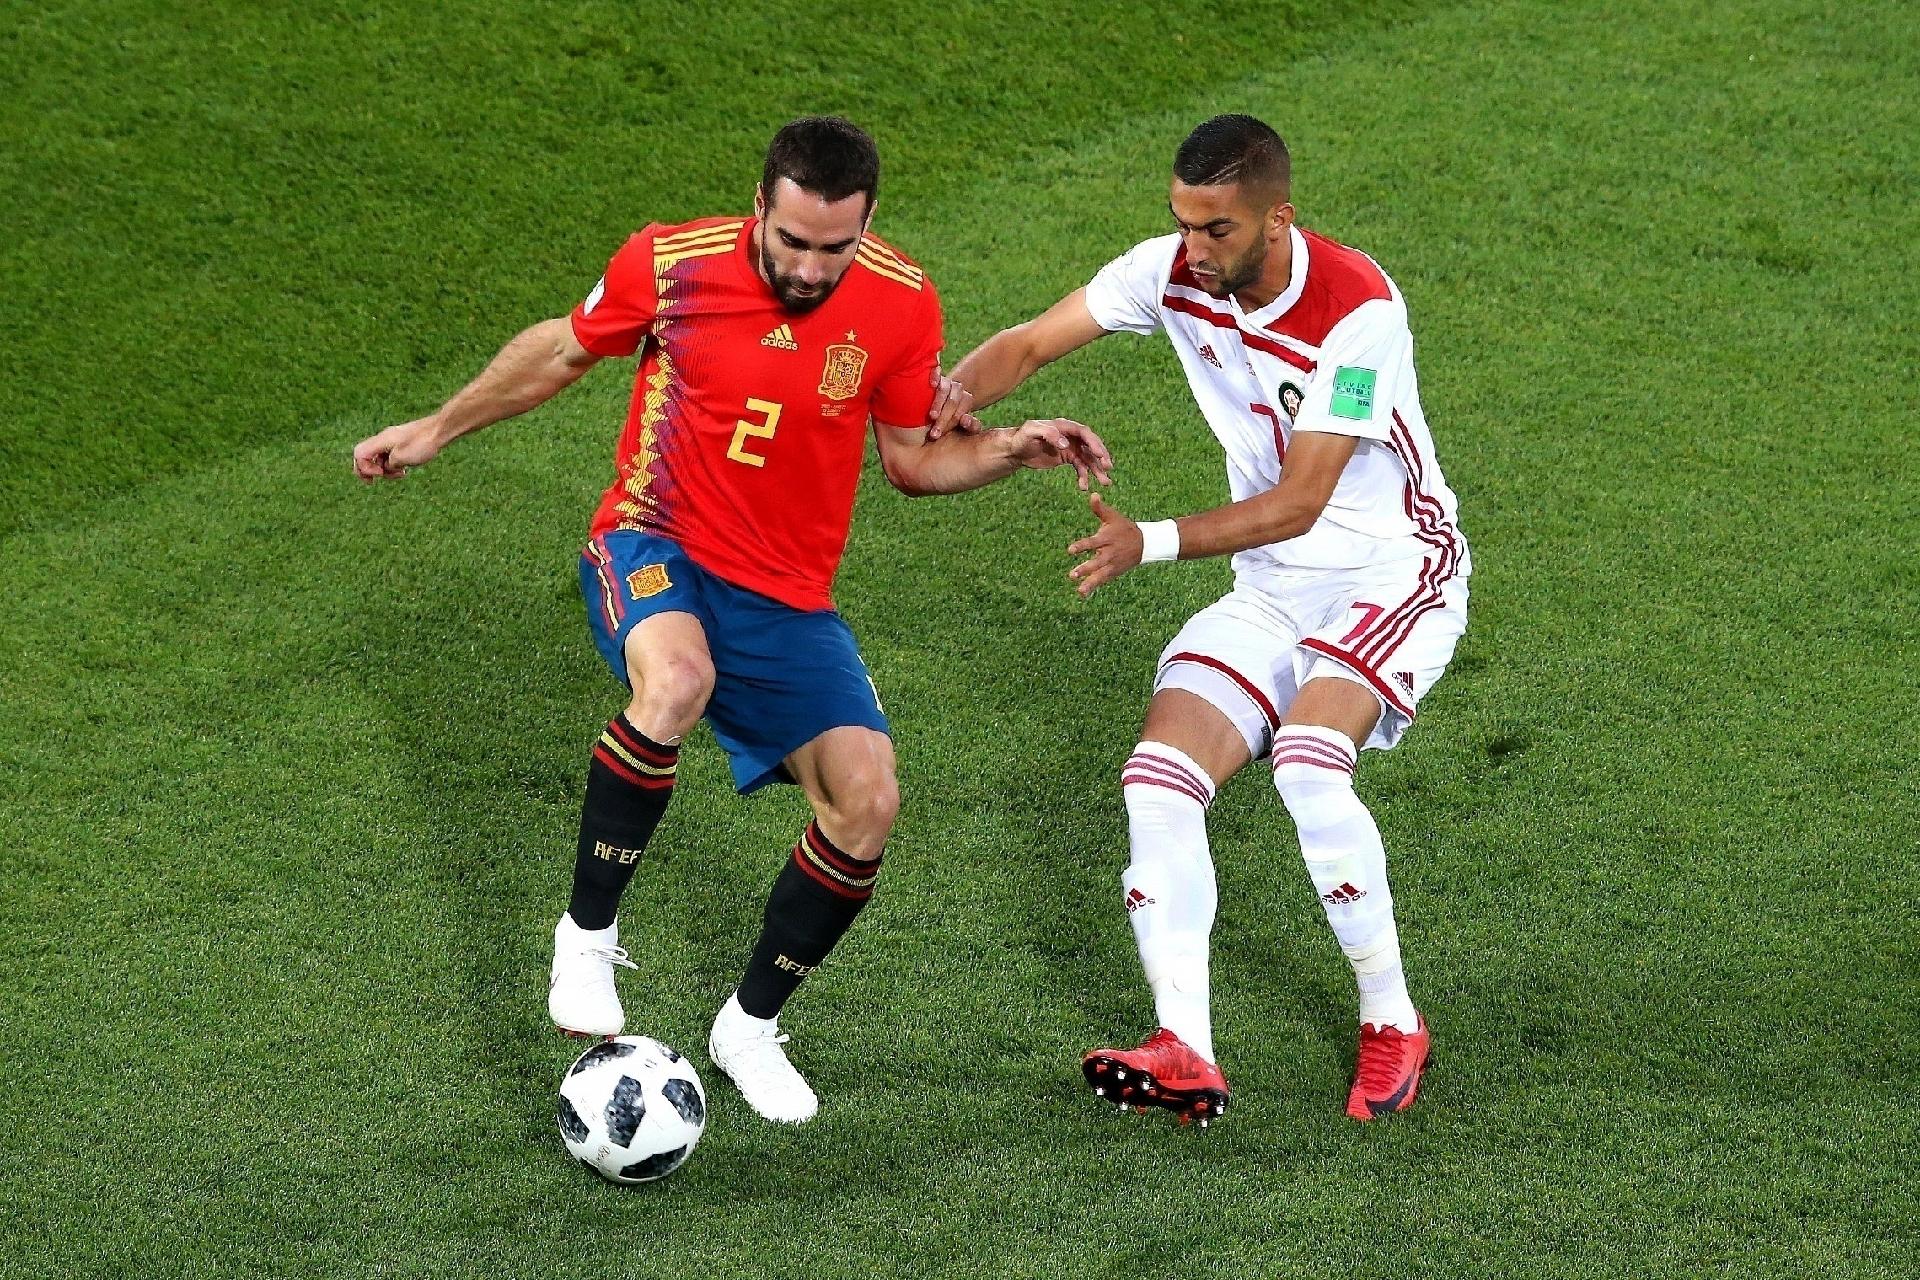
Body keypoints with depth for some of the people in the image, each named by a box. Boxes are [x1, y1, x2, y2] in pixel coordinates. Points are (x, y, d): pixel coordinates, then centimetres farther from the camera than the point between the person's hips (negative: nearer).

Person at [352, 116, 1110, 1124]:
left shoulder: (900, 305, -7)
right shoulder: (671, 264, -12)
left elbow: (912, 459, 6)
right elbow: (559, 351, 8)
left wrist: (1011, 449, -12)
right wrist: (436, 429, 15)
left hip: (787, 597, 3)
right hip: (654, 548, -3)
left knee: (866, 801, -12)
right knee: (677, 681, -39)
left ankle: (750, 1026, 12)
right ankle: (586, 934, -18)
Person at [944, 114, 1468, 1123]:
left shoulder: (1358, 311, -25)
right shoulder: (1174, 272, -7)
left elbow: (1298, 504, -24)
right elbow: (1031, 344, -2)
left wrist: (1151, 543, -33)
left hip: (1393, 574, -6)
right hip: (1270, 590, 6)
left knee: (1307, 761, -31)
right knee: (1159, 777, -16)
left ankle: (1393, 1025, -14)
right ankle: (1184, 1053, -24)